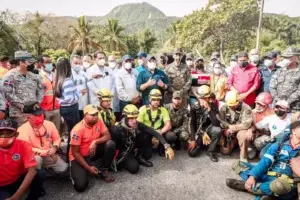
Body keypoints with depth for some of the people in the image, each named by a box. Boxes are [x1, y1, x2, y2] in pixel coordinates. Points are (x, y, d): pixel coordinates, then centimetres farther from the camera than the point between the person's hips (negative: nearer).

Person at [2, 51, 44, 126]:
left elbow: (41, 89, 15)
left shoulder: (33, 76, 12)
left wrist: (37, 102, 0)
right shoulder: (10, 76, -5)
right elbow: (8, 94, -12)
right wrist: (22, 106, -15)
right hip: (19, 113, -5)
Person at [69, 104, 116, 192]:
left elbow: (108, 136, -11)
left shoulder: (99, 122, -10)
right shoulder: (78, 129, -24)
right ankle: (74, 172, 13)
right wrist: (88, 168, -22)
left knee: (110, 144, -22)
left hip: (93, 152, 5)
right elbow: (75, 153, -20)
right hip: (79, 157, -4)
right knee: (80, 186, -23)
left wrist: (95, 142, -30)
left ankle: (103, 171, -4)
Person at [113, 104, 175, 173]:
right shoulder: (119, 129, -30)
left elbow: (154, 133, -26)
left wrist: (167, 147, -35)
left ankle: (140, 157, -1)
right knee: (134, 168, -30)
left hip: (132, 148, 4)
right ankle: (120, 162, 4)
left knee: (147, 134, -18)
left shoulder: (138, 125, -18)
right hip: (123, 152, -4)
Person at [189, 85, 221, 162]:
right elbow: (192, 124, -5)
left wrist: (209, 109, -37)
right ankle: (199, 143, 21)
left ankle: (211, 152, -11)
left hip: (209, 129, 0)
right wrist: (192, 139, -11)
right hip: (198, 131, 0)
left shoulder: (213, 106, -15)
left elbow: (217, 123, -29)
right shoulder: (194, 107, -13)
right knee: (192, 153, -15)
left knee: (218, 130, -35)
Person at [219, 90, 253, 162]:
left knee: (243, 135, -38)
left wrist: (233, 128, -19)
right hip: (228, 129, 3)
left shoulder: (246, 108, -17)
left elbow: (246, 124, -22)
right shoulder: (224, 108, -4)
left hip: (241, 129, -3)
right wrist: (229, 126, -24)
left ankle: (243, 158, -19)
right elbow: (220, 121, -8)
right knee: (225, 151, -6)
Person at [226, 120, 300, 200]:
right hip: (268, 177, 2)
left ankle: (246, 186, -15)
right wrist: (252, 176, -18)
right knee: (239, 164, -3)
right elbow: (265, 161, -4)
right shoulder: (278, 145, 9)